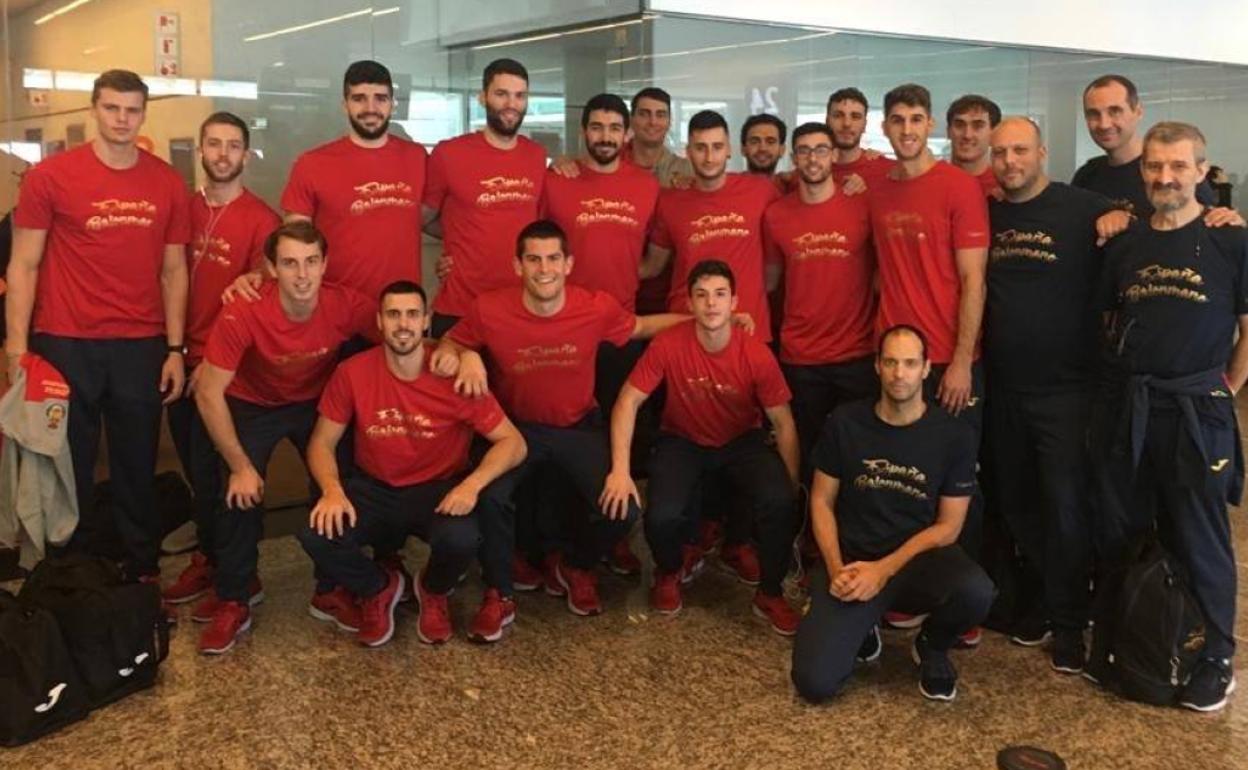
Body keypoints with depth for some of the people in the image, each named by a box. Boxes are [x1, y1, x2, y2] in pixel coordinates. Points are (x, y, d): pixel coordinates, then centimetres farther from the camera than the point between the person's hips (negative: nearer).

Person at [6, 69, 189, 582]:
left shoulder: (167, 183, 5)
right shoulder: (50, 176, -2)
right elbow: (24, 266, -1)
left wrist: (176, 350, 4)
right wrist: (17, 348, -8)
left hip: (141, 346, 2)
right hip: (65, 345, -2)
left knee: (138, 466, 9)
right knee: (70, 467, 9)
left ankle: (143, 570, 23)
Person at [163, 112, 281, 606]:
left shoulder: (260, 219, -10)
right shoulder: (184, 209, 7)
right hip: (184, 357, 6)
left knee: (210, 468, 2)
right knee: (192, 465, 14)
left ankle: (212, 563, 19)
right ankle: (212, 554, 29)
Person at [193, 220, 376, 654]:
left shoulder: (347, 306, -27)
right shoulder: (242, 315, -34)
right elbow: (208, 393, -26)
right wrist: (240, 466, -23)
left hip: (316, 403, 2)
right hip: (253, 405, -2)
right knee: (240, 494, -16)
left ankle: (332, 590, 11)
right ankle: (234, 600, 6)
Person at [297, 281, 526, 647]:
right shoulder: (352, 372, -10)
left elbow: (512, 442, -11)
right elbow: (322, 442, -2)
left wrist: (472, 484, -28)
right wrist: (332, 489, -23)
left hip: (439, 491, -1)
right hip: (375, 491, 2)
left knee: (461, 540, -34)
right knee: (316, 534, -27)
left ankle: (434, 591, 7)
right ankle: (378, 588, 9)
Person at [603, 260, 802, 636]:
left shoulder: (757, 354, -20)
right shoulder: (669, 344, -22)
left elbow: (783, 424, -9)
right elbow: (628, 402, -17)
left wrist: (794, 488, -11)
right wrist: (620, 470, -26)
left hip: (742, 442, 1)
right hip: (683, 442, 0)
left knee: (779, 503, -28)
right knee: (662, 516, -27)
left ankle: (769, 594, 1)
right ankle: (671, 570, 14)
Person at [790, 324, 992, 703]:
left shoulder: (954, 434, -6)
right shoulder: (845, 423, -2)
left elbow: (947, 527, -4)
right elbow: (821, 502, 4)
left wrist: (884, 571, -14)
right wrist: (836, 568, -12)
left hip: (921, 558, 0)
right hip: (854, 560, 0)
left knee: (975, 592, -36)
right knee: (815, 682, -19)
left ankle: (932, 646, 2)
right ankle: (862, 627, 18)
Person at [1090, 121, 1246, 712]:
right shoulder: (1123, 243, 7)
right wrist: (1127, 376, 8)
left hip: (1195, 413, -4)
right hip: (1123, 408, 4)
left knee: (1199, 541, 5)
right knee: (1119, 534, 12)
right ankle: (1111, 644, 27)